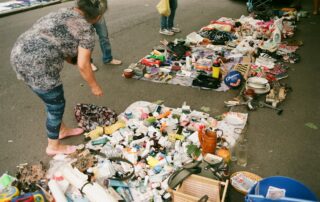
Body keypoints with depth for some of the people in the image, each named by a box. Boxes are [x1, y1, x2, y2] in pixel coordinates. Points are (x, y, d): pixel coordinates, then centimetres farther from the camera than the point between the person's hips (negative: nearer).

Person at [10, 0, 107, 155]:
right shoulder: (87, 29, -6)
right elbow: (83, 66, -7)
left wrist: (71, 58, 27)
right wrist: (94, 86, 6)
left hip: (19, 54, 9)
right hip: (36, 65, -9)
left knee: (53, 100, 25)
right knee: (56, 104, 11)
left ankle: (61, 130, 45)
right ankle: (53, 146, 29)